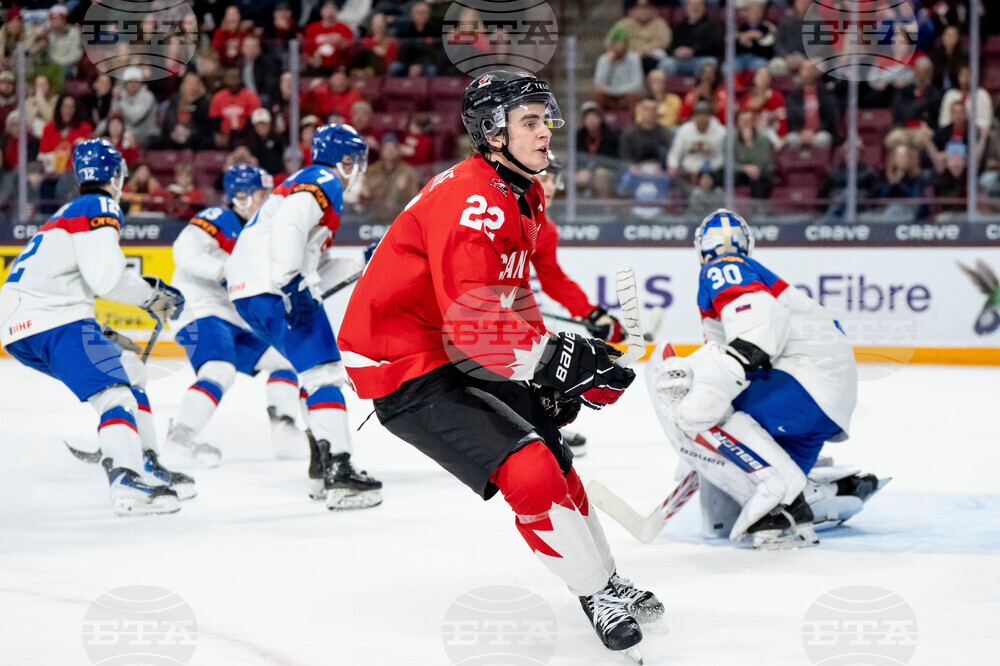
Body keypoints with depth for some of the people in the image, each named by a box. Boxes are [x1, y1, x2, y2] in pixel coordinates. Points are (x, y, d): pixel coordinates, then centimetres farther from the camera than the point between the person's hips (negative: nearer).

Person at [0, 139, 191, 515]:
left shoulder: (68, 214, 30)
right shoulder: (99, 208, -1)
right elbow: (106, 276, -16)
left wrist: (102, 337, 28)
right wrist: (151, 293, -1)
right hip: (55, 321, -10)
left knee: (129, 369, 19)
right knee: (114, 391, -20)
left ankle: (146, 466, 16)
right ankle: (127, 483, -41)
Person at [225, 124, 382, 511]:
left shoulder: (309, 185, 29)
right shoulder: (324, 183, -3)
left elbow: (317, 270, 27)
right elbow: (287, 226, -23)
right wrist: (292, 283, -30)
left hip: (250, 292, 11)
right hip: (272, 289, -11)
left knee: (317, 373, 20)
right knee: (324, 373, -14)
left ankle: (321, 470, 22)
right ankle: (338, 472, -23)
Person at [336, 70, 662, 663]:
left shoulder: (525, 195, 8)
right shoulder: (470, 200, -25)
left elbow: (512, 297, 19)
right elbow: (476, 322, -31)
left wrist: (548, 380, 11)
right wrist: (556, 356, -27)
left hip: (464, 355, 11)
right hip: (404, 367, -11)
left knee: (552, 456, 17)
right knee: (531, 471, -20)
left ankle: (608, 582, 33)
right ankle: (596, 594, -6)